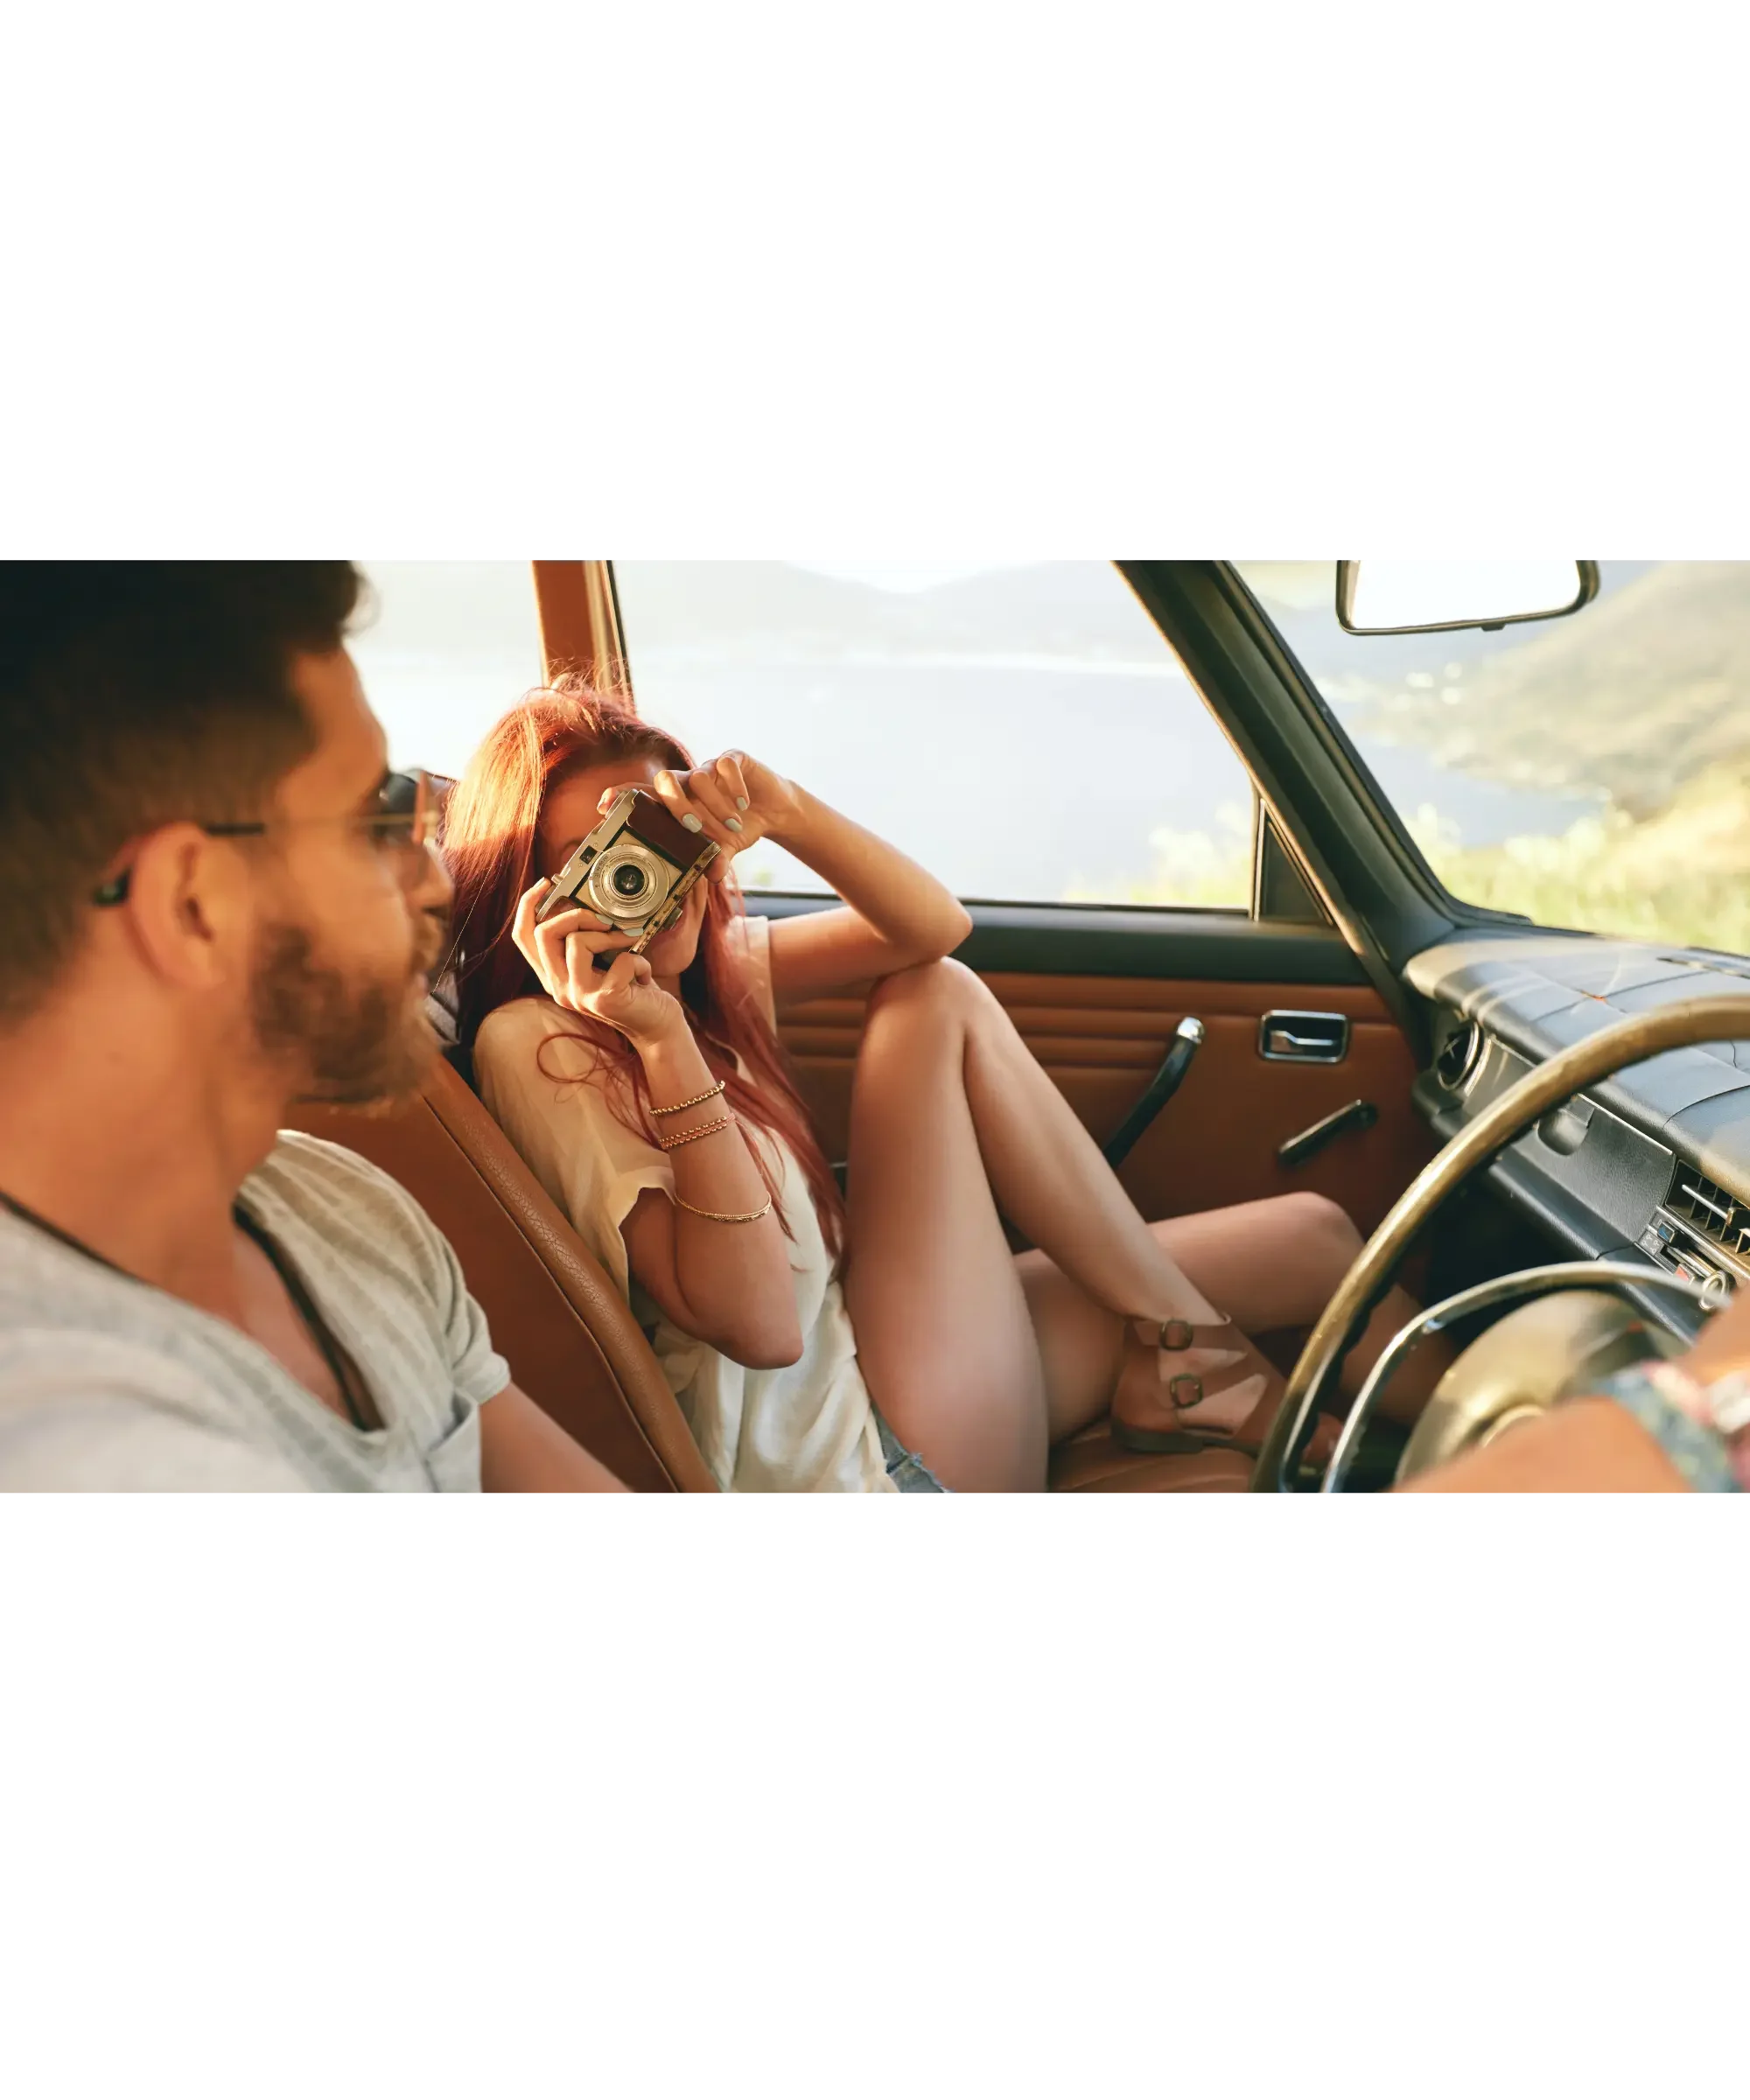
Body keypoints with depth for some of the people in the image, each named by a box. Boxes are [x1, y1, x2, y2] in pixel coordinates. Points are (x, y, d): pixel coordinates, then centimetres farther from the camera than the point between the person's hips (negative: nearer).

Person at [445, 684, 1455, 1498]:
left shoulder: (703, 958, 7)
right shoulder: (534, 1047, -15)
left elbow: (936, 925, -3)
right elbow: (760, 1323, -24)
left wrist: (783, 810, -17)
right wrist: (662, 1042, -30)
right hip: (870, 1447, -7)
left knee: (1315, 1235, 5)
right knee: (938, 1005, -14)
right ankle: (1193, 1353, -4)